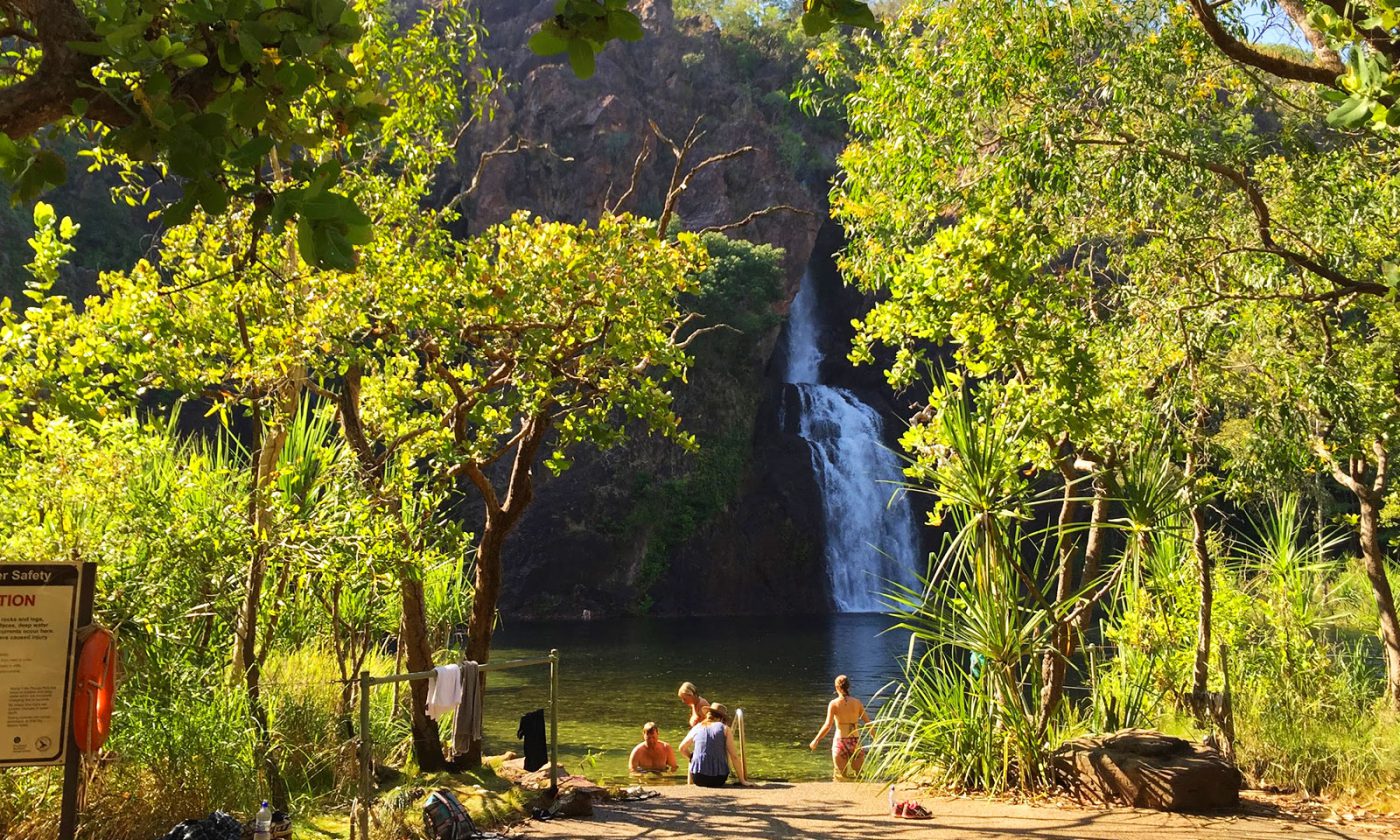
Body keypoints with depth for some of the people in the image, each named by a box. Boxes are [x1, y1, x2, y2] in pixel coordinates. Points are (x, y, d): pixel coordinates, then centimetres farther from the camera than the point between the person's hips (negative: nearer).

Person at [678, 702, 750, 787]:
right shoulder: (724, 728, 1)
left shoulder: (697, 728, 8)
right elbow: (734, 756, -3)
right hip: (719, 780, -2)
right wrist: (742, 780, 1)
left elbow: (682, 748, 21)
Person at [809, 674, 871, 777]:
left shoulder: (834, 703, -5)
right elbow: (868, 723, 4)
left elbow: (827, 726, -13)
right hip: (855, 742, 2)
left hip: (840, 742, -2)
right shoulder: (857, 703, 2)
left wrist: (815, 741, -4)